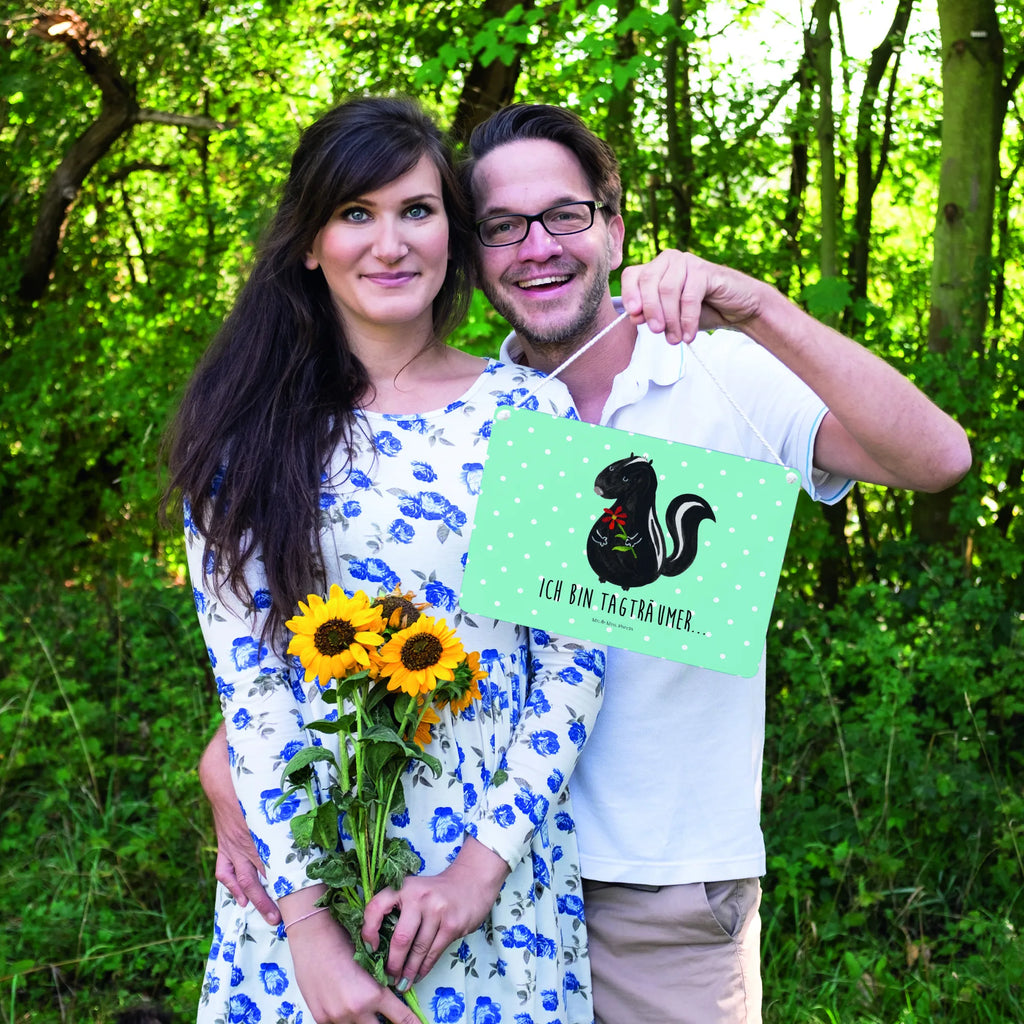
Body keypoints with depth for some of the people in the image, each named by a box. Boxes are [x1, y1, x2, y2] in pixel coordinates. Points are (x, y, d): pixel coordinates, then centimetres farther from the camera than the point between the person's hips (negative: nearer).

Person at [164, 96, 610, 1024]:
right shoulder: (249, 430, -1)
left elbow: (575, 658, -3)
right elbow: (246, 676, -7)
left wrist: (487, 859, -11)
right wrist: (307, 917, -13)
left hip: (499, 863, 0)